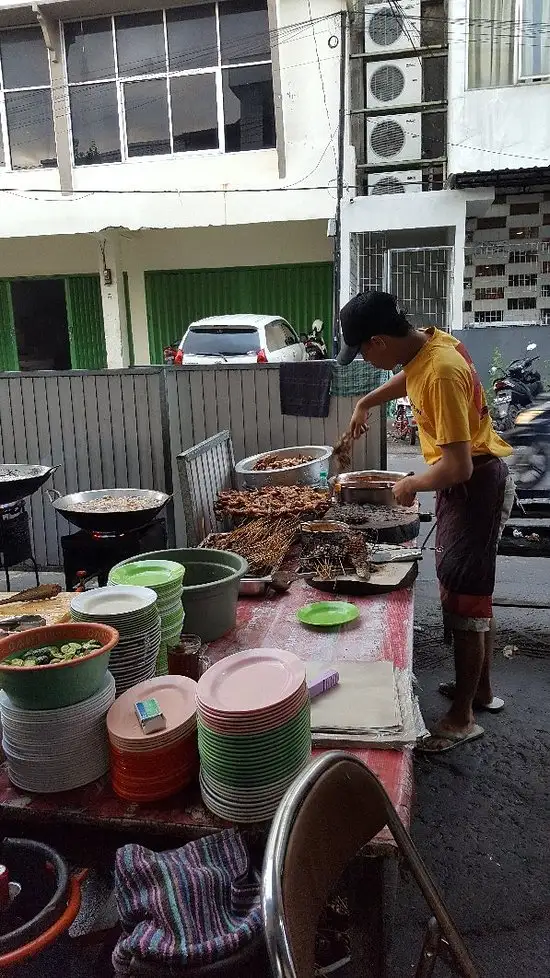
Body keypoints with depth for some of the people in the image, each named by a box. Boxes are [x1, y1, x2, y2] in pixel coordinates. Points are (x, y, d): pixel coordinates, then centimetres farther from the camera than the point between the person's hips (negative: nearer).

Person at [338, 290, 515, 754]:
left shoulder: (441, 372, -29)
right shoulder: (426, 342, 0)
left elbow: (457, 467, -31)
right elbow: (407, 378, 26)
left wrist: (411, 484, -14)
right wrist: (365, 404, 30)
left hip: (475, 485, -10)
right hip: (470, 480, 10)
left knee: (464, 599, -1)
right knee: (473, 593, 19)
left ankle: (462, 717, 13)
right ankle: (481, 689, 35)